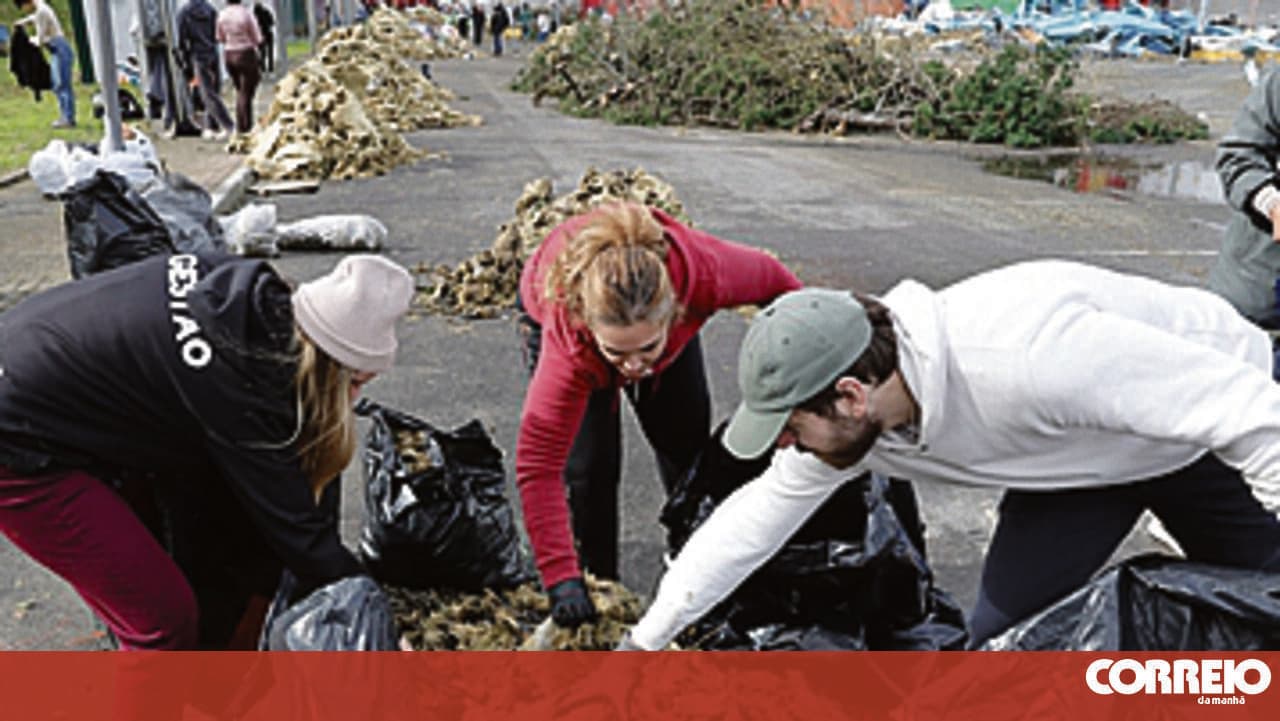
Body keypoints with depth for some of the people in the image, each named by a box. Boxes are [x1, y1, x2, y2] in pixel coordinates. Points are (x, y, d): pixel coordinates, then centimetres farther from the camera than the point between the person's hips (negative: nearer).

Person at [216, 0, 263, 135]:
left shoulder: (222, 14, -1)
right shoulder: (246, 13, -15)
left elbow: (220, 38, 10)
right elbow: (258, 39, -12)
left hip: (228, 55, 5)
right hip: (246, 54, -5)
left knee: (240, 91, 21)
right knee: (246, 93, 3)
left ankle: (239, 126, 21)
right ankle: (246, 128, 5)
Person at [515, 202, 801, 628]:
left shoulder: (704, 272, -44)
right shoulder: (567, 338, -47)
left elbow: (772, 279, -20)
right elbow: (537, 464, -43)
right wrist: (560, 580, -47)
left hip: (652, 311, 3)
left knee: (687, 446, 11)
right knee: (589, 468, -12)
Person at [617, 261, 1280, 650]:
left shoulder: (1025, 357, -44)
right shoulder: (854, 422, -20)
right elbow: (759, 512, -7)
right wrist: (648, 637, -3)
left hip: (1214, 418, -4)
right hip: (1083, 455, 5)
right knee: (1001, 634, -5)